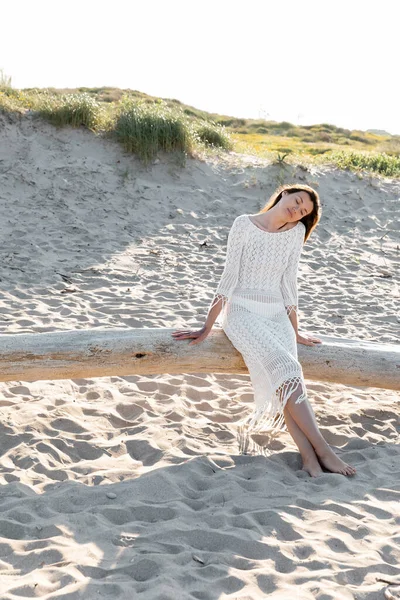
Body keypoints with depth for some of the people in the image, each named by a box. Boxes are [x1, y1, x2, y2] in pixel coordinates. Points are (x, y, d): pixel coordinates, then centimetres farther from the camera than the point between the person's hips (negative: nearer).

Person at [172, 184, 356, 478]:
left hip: (277, 314, 4)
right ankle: (322, 450, -29)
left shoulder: (296, 231, 4)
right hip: (242, 311, -4)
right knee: (284, 368, -26)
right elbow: (229, 278, -8)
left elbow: (289, 283, 9)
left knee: (285, 380, -22)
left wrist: (295, 331, 12)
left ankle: (308, 455, -33)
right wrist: (206, 328, -9)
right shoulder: (244, 225, -7)